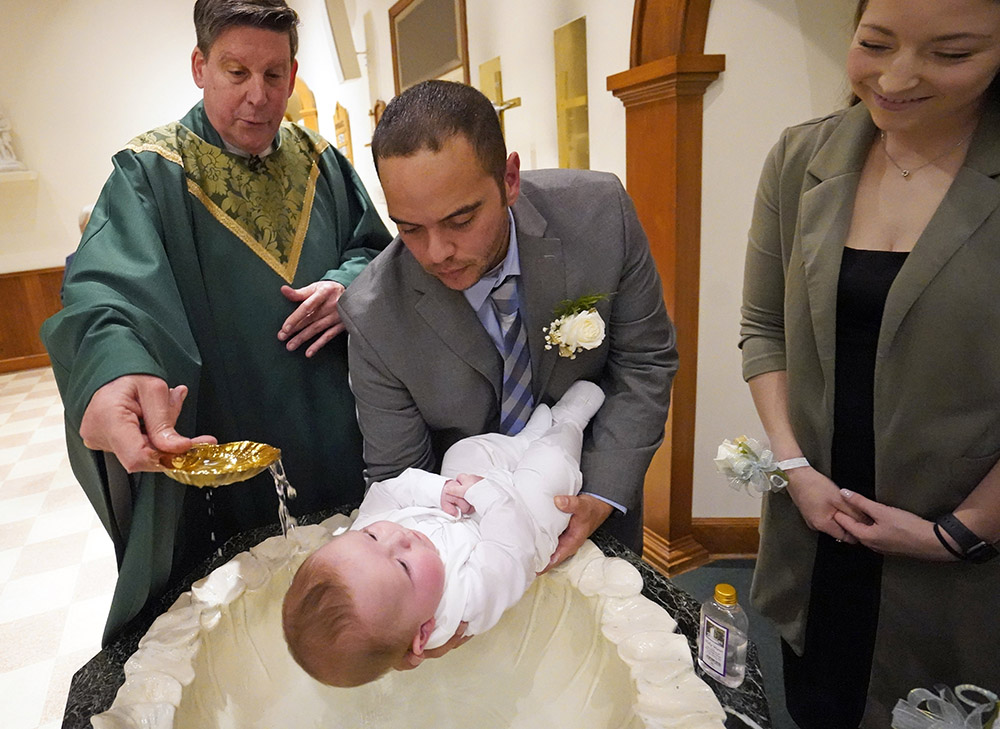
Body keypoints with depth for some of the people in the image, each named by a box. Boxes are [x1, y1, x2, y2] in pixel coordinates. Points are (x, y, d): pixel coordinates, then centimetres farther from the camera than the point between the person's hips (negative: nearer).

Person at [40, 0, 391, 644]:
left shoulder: (320, 161, 4)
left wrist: (351, 284, -14)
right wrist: (113, 367, -47)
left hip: (328, 434, 4)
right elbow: (108, 285, -24)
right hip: (212, 436, -3)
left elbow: (375, 246, 10)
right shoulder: (150, 173, -8)